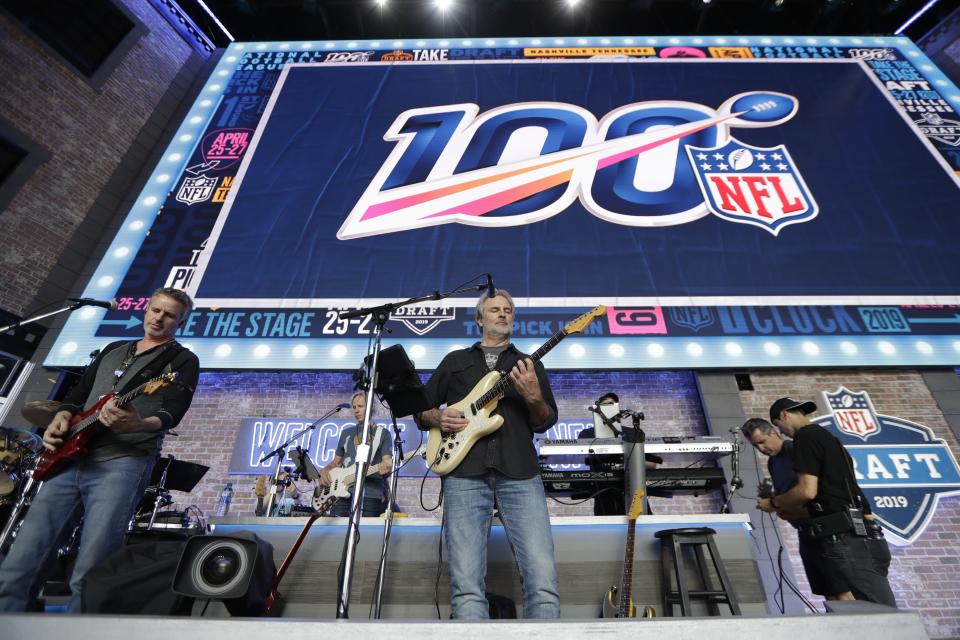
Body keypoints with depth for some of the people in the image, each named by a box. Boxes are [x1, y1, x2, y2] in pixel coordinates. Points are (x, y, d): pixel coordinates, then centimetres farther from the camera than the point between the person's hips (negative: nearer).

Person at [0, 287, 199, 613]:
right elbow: (77, 393, 25)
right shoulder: (113, 349, 23)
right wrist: (61, 418, 4)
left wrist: (140, 424, -32)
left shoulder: (183, 360, 2)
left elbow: (171, 414, -12)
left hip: (123, 463, -6)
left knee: (87, 579, -9)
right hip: (70, 459, 6)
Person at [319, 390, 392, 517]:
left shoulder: (382, 433, 7)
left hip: (371, 494, -3)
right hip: (343, 492, 4)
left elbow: (388, 460, -2)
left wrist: (386, 466, -26)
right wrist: (325, 470, 3)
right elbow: (336, 461, 24)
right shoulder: (346, 432, 20)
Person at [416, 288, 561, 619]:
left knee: (543, 581, -10)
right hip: (464, 472, 0)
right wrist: (438, 418, -2)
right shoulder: (455, 360, 20)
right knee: (466, 586, -8)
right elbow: (420, 408, 20)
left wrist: (533, 398, -11)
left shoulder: (530, 364, 20)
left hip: (519, 473, 1)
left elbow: (546, 421, 10)